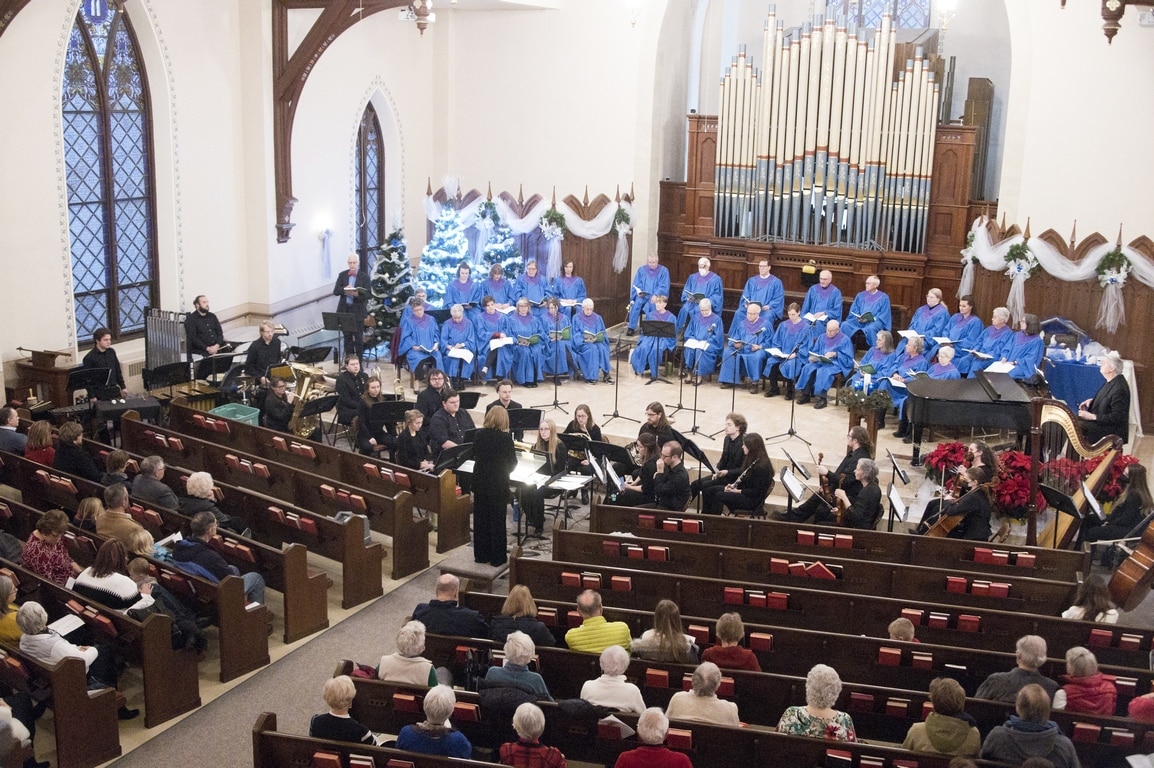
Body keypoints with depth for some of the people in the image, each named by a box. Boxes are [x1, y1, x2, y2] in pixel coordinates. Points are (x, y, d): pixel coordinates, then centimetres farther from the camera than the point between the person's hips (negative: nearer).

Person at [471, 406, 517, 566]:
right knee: (497, 521, 6)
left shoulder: (479, 435, -4)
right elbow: (512, 463, -7)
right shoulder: (505, 437, -15)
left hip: (480, 482, 4)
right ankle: (497, 557, 12)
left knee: (480, 519, 13)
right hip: (498, 484, -4)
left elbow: (475, 456, 9)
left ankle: (481, 554, 21)